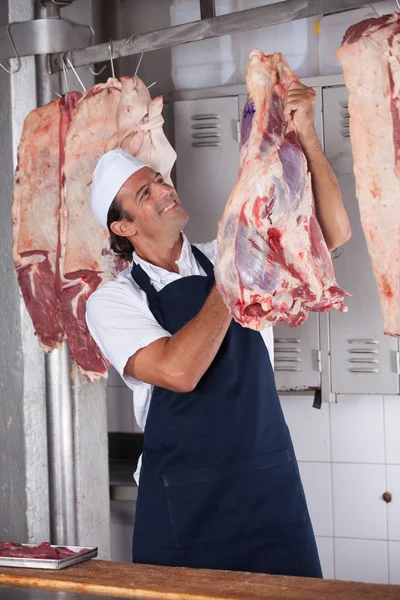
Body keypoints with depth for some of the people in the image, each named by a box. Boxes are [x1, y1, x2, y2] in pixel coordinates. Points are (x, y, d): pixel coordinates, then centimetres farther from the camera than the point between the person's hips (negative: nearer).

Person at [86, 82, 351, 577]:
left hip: (271, 485, 3)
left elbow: (332, 233, -3)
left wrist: (304, 134, -12)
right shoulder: (112, 301, -5)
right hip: (184, 503, -3)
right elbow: (179, 372, -22)